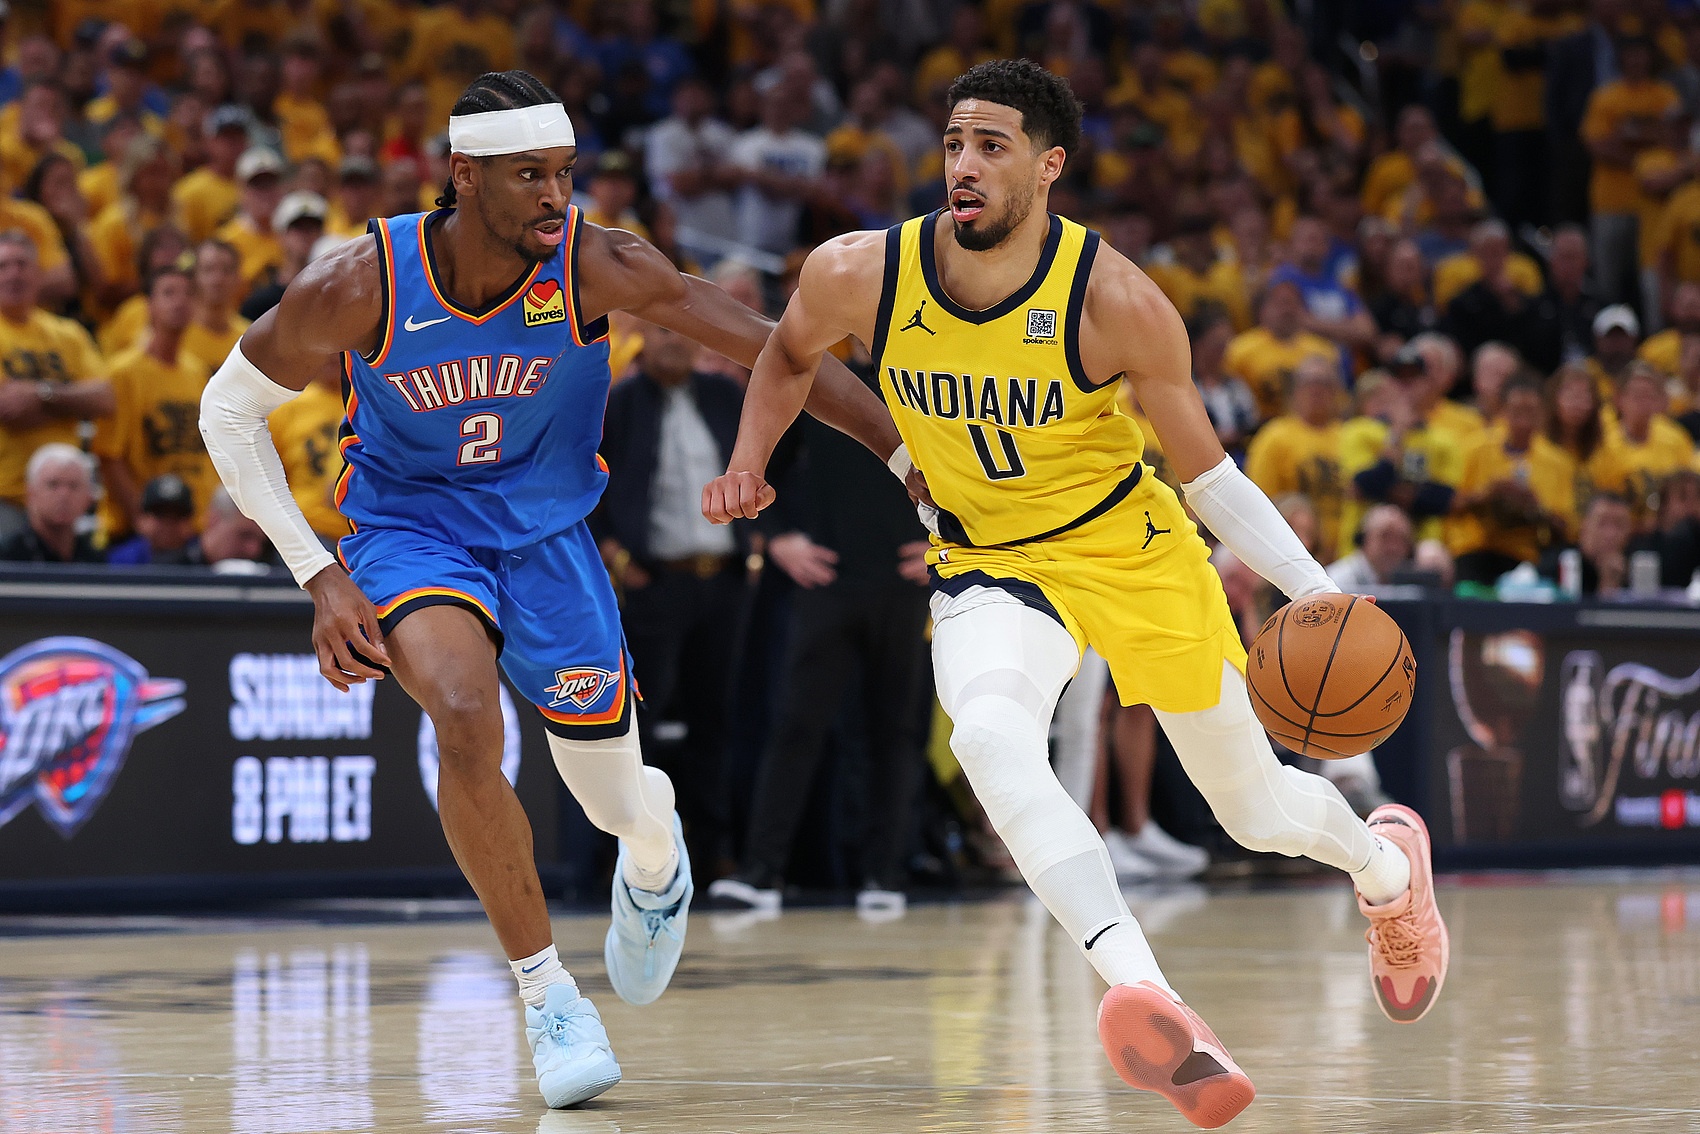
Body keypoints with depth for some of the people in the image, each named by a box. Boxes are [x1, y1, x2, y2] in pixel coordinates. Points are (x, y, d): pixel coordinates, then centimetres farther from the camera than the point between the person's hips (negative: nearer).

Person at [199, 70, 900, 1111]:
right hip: (409, 527, -2)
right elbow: (230, 411, -8)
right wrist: (322, 578, -13)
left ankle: (655, 857, 48)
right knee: (465, 716, -31)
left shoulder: (596, 268, -21)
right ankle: (546, 992, -14)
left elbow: (772, 351, -19)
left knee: (621, 804, 5)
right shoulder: (359, 289, -22)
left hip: (547, 533, 2)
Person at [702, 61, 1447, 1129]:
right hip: (990, 565, 1)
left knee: (1258, 810, 12)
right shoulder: (859, 275, -17)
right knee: (990, 733, -35)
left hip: (1136, 551, -1)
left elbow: (1207, 468, -11)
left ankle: (1387, 861, 50)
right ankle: (1142, 991, -46)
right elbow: (791, 354, 9)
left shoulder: (1115, 299, -23)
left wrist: (1318, 590, -19)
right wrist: (750, 462, -4)